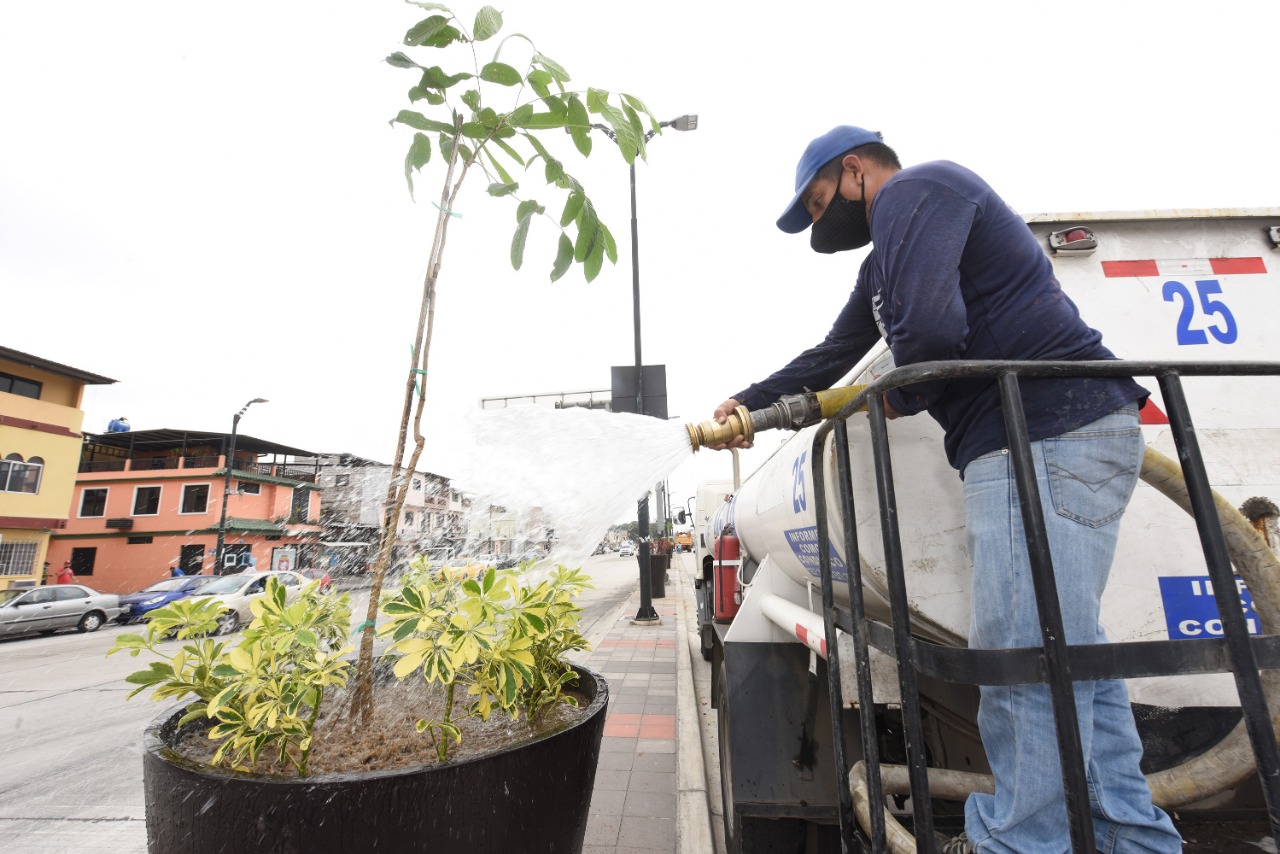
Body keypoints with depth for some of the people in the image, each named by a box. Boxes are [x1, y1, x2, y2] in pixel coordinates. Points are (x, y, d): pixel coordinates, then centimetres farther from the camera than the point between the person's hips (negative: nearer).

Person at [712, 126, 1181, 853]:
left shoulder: (915, 190, -4)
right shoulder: (888, 257, 27)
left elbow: (929, 328, -22)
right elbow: (831, 356, 32)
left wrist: (901, 398, -2)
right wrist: (749, 402, 31)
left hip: (1048, 439, -10)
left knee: (1024, 653, -6)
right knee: (1068, 647, 13)